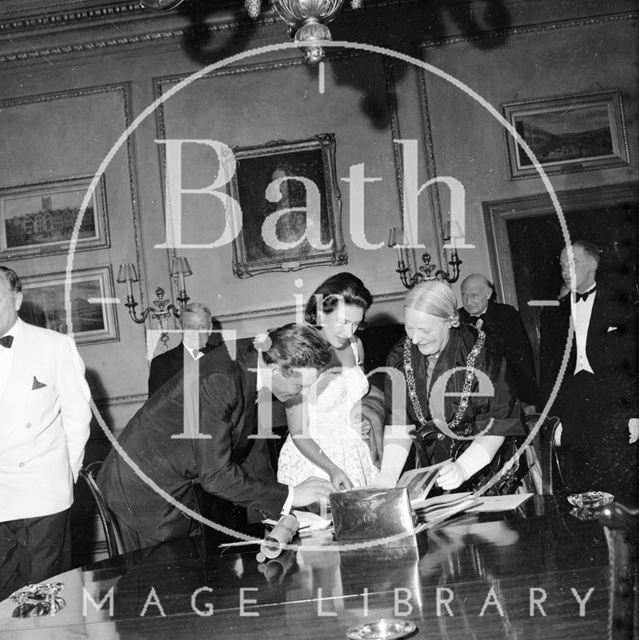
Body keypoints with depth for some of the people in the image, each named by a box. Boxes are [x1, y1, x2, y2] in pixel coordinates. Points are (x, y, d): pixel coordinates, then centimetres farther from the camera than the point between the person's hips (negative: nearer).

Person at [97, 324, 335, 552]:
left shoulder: (252, 362, -8)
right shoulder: (218, 381, -34)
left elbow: (253, 449, 4)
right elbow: (215, 475, -32)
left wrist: (274, 515, 2)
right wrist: (289, 496, -25)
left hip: (179, 483, 8)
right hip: (142, 487, -8)